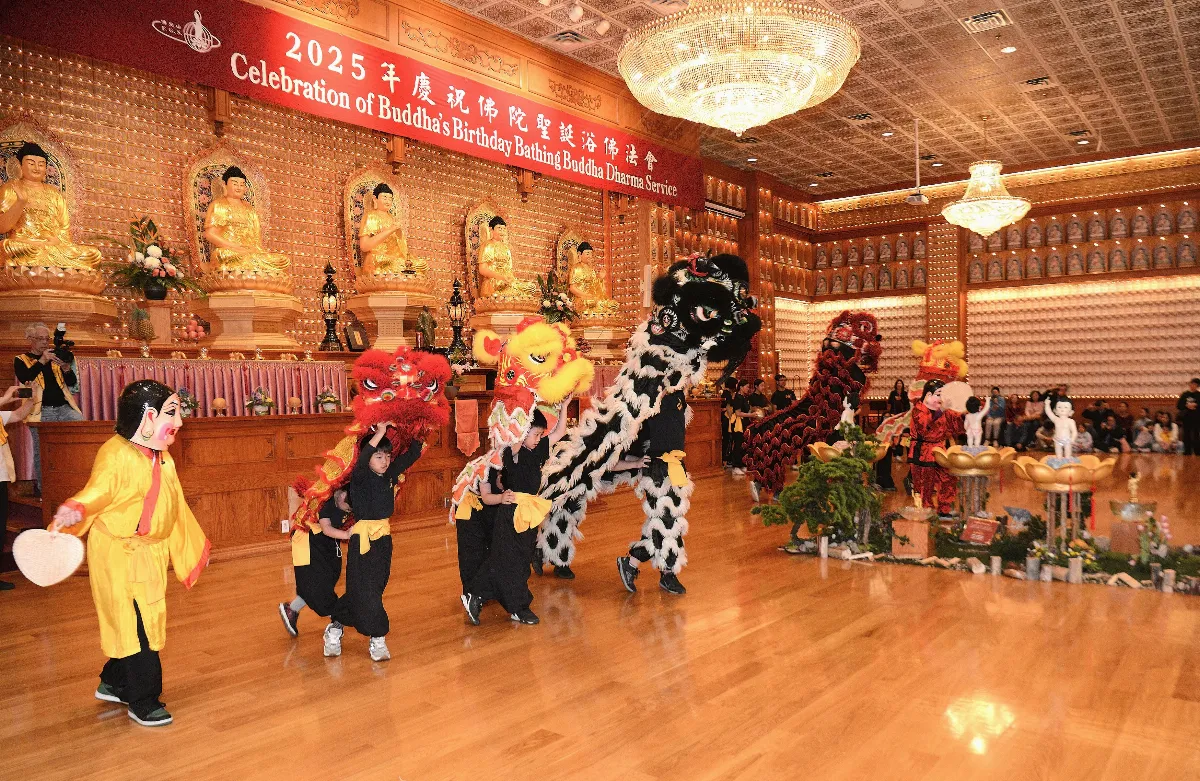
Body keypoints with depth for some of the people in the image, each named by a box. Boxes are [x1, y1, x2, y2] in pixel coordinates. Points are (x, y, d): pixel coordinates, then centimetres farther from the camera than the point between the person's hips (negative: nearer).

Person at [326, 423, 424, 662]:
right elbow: (361, 462, -36)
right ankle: (377, 639, 10)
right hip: (363, 538, -7)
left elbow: (412, 455, 8)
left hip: (384, 537, 7)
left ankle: (336, 626, 30)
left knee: (376, 587, 13)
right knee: (365, 590, -3)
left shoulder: (391, 474, 3)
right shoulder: (359, 477, -14)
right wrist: (379, 434, -40)